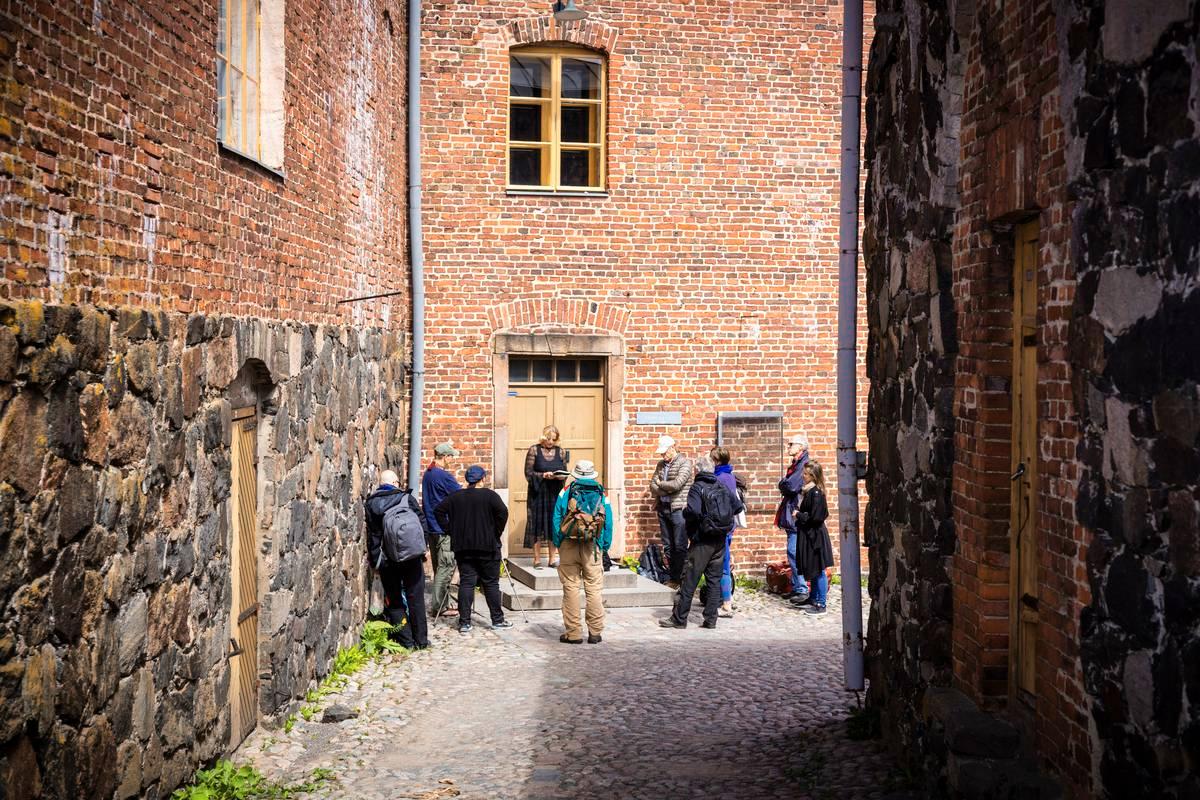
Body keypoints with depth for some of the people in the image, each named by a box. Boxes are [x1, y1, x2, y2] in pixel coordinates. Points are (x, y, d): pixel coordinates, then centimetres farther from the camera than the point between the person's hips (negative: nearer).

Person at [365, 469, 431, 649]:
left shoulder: (371, 504, 0)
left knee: (395, 601, 9)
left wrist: (374, 560, 3)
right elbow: (422, 524, -3)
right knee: (415, 598, 8)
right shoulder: (407, 498, -3)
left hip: (386, 561, 1)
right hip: (411, 558, -1)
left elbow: (371, 535, -1)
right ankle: (421, 640, 12)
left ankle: (406, 641, 7)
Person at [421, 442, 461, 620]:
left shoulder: (427, 474, 12)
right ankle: (437, 607, -6)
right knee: (446, 568, -5)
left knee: (440, 568, 14)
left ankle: (443, 604, 20)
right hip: (445, 528, -9)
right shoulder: (444, 476, -16)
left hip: (431, 527, 9)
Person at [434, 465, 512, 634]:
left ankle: (464, 622, 0)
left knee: (466, 583, 3)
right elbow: (503, 512, -18)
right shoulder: (489, 495, -7)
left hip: (463, 548, 3)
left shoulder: (455, 497, 4)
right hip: (487, 546, -3)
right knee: (491, 583, 6)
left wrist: (451, 531, 4)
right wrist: (496, 534, -6)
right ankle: (497, 619, 12)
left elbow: (438, 511, 2)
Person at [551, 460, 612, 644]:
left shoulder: (565, 493, 3)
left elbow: (556, 521, 1)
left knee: (570, 588, 3)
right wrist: (604, 547, 10)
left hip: (569, 546, -1)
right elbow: (608, 524, 4)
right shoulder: (601, 496, 6)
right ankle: (595, 632, 6)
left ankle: (573, 633, 5)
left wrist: (558, 545, 7)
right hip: (592, 547, 1)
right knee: (594, 589, 5)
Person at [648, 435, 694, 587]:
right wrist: (667, 489, -10)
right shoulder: (661, 464, 13)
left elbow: (676, 484, -18)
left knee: (680, 546, -5)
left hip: (678, 510, -6)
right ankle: (672, 578, 15)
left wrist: (660, 484, -3)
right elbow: (653, 487, 7)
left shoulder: (685, 463, -6)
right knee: (668, 546, 9)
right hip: (663, 508, 6)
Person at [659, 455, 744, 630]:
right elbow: (738, 506, 8)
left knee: (689, 580, 0)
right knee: (714, 580, 9)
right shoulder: (722, 487, 7)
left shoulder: (697, 488, -11)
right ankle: (711, 619, 8)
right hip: (720, 541, 6)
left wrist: (684, 512, -6)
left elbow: (693, 511, -26)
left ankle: (679, 618, 3)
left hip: (702, 541, -6)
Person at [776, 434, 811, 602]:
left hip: (797, 515, -10)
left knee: (794, 552, -13)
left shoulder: (804, 464, -13)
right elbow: (786, 486, 20)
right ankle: (796, 588, 19)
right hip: (791, 515, 10)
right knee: (793, 553, 13)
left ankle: (802, 590, -11)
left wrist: (782, 484, -2)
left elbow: (792, 486, -21)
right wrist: (785, 485, -1)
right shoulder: (795, 464, 19)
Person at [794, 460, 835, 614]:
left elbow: (815, 517, -22)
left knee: (818, 571, -3)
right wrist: (799, 513, 5)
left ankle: (821, 605, 2)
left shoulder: (816, 493, -19)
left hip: (815, 536, -10)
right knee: (812, 571, 18)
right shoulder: (809, 491, 10)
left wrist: (799, 515, -12)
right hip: (809, 535, 10)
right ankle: (813, 599, 29)